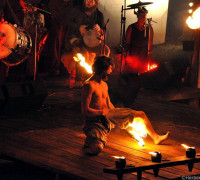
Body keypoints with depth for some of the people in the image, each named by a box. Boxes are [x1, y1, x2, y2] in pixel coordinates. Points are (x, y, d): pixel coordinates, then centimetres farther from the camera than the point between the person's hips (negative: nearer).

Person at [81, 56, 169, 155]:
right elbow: (85, 111, -21)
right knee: (96, 149, -35)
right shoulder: (89, 85, -18)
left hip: (108, 116, 9)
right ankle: (89, 141, 1)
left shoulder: (104, 85, 13)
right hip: (95, 122, -9)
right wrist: (102, 112, -12)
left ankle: (155, 137, 29)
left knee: (141, 114, 11)